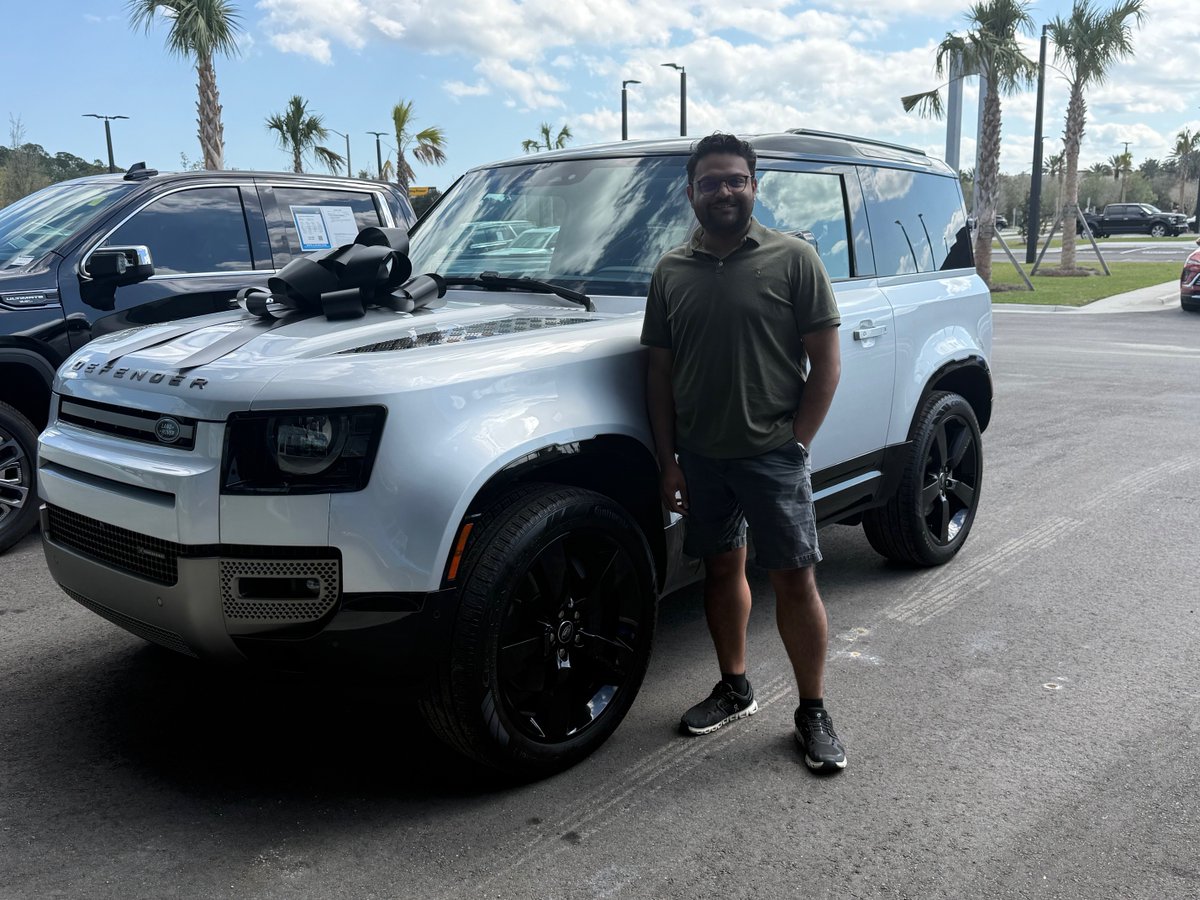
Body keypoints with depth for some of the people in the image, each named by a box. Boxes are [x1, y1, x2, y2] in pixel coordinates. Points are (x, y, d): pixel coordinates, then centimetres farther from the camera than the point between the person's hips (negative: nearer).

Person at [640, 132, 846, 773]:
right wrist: (668, 460, 2)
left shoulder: (793, 259, -3)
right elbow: (659, 371, 7)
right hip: (701, 456, 4)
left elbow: (825, 364, -4)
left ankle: (813, 713, 14)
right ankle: (733, 689, 32)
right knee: (722, 569, 15)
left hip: (773, 455, -3)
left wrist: (796, 443, -9)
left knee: (794, 581, 0)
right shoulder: (672, 271, 6)